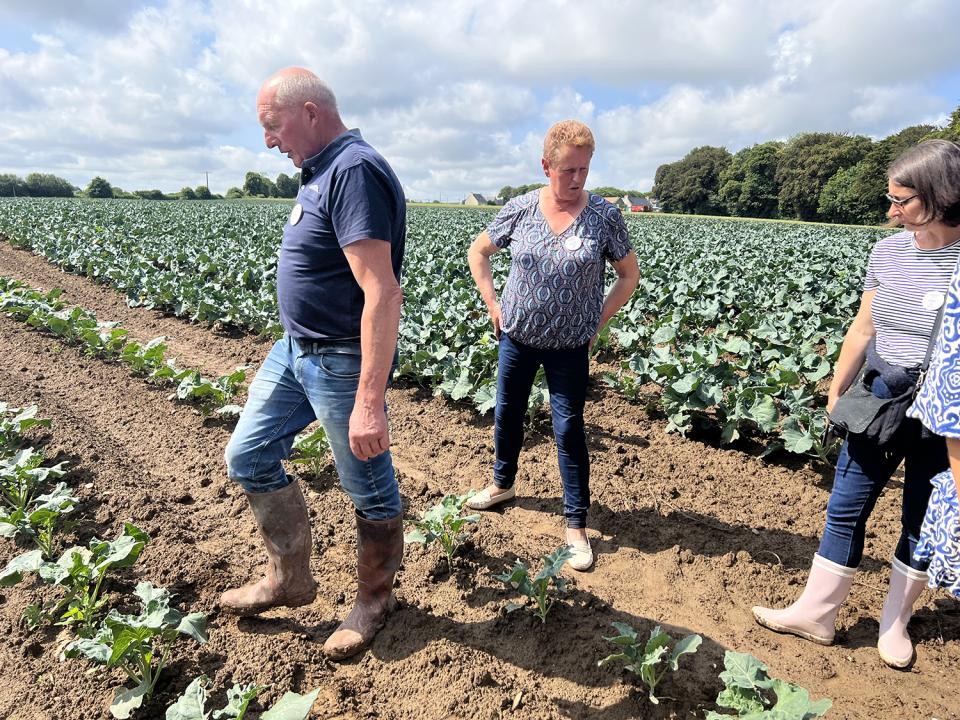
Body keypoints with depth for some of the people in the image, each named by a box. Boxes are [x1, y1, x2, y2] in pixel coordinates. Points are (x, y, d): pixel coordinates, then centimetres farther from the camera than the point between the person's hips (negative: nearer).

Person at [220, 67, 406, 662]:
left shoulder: (354, 171, -21)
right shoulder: (321, 171, 11)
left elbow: (382, 292, -30)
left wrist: (370, 401, -33)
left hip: (344, 361, -10)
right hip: (295, 348, 11)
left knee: (370, 488, 8)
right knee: (248, 458, 16)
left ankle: (374, 599, 32)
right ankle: (290, 578, 34)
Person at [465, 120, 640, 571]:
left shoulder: (605, 216, -8)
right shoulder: (519, 209, -5)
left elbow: (630, 275, 3)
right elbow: (478, 252, 9)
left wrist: (598, 320, -5)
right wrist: (493, 305, 0)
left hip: (569, 347, -2)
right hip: (517, 337, 3)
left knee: (568, 429, 0)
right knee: (507, 414, 16)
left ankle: (576, 525, 14)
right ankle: (503, 484, 42)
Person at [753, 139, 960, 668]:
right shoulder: (888, 251, -1)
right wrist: (836, 391, 8)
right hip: (881, 402, 4)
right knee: (846, 508, 9)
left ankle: (894, 622, 36)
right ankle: (815, 613, 24)